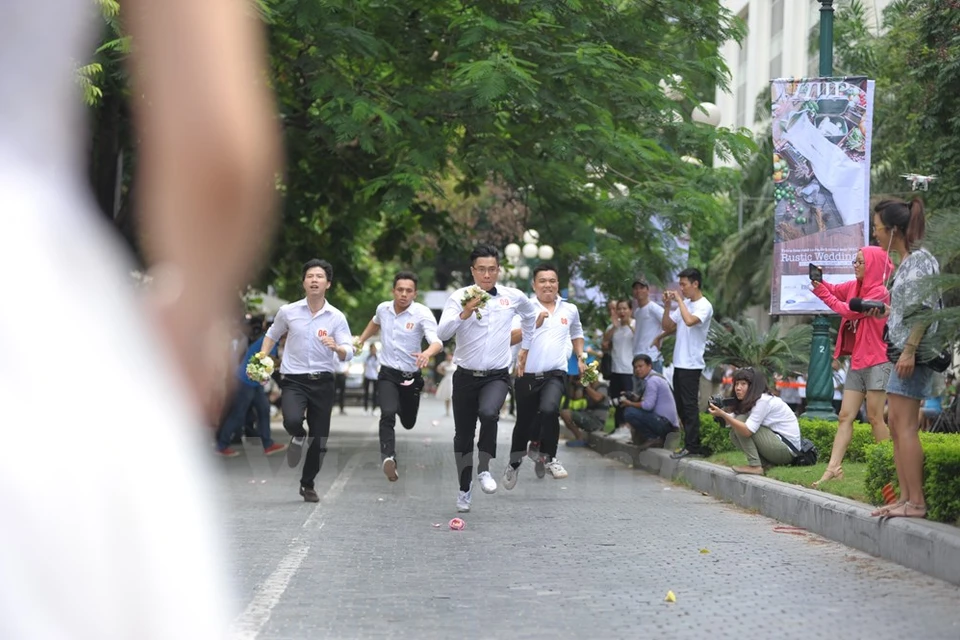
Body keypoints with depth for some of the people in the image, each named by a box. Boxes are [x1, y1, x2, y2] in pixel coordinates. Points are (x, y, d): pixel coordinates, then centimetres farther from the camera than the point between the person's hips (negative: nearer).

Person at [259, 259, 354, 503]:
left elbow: (348, 354, -9)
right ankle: (298, 438, 9)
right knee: (292, 420, -30)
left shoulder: (337, 317, -3)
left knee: (320, 440, 5)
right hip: (294, 380, -1)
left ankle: (308, 484, 29)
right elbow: (272, 335, 17)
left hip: (323, 382, 1)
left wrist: (336, 348, -31)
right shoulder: (288, 311, -1)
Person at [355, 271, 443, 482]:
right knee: (387, 414, -26)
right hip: (388, 374, 1)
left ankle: (401, 406, 52)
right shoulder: (383, 308, -2)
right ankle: (388, 457, -31)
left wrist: (427, 353, -53)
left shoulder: (422, 314, -17)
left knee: (408, 423, 17)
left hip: (411, 377, -1)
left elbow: (437, 342, -32)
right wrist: (360, 340, 21)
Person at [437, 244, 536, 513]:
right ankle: (464, 489, 27)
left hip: (497, 376, 0)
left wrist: (524, 349, 26)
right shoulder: (459, 297, -7)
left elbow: (530, 317, 25)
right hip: (465, 376, 0)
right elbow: (442, 333, -20)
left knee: (488, 413, -30)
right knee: (463, 435, 9)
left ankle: (484, 469, -11)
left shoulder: (513, 297, 1)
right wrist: (465, 314, -33)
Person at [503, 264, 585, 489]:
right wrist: (534, 324, -20)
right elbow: (511, 338, -10)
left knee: (549, 409, -28)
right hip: (527, 375, 0)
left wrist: (580, 357, 17)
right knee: (524, 422, 11)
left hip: (555, 374, 0)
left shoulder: (570, 310, 10)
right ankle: (514, 464, 35)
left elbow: (577, 334, 29)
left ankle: (548, 457, -11)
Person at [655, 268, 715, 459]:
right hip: (679, 362, 9)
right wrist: (667, 306, 3)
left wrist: (680, 300, -18)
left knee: (689, 405, -8)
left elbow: (689, 321, -29)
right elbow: (667, 326, 16)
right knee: (681, 405, 10)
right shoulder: (684, 304, 15)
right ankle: (691, 442, 16)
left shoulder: (704, 306, -10)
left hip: (692, 364, -9)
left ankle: (692, 446, -5)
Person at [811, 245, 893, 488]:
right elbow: (834, 290, 8)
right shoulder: (855, 286, 12)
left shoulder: (880, 292, -12)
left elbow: (851, 311, -18)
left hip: (877, 362, -8)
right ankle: (833, 468, -3)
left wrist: (823, 294, -14)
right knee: (845, 416, 1)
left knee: (875, 417, -6)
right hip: (857, 362, 8)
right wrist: (818, 281, -13)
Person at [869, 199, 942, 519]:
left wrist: (909, 350, -22)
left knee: (906, 426, -12)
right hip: (903, 351, 11)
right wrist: (886, 312, 17)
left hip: (914, 353, -11)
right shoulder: (906, 262, 18)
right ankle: (906, 498, 11)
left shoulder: (920, 261, -11)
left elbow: (924, 309, -18)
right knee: (896, 425, 9)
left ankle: (916, 502, -13)